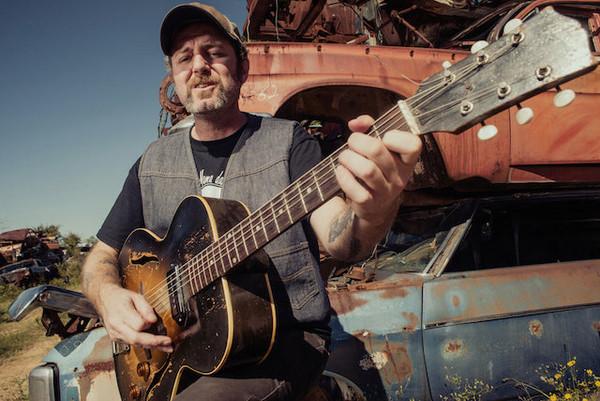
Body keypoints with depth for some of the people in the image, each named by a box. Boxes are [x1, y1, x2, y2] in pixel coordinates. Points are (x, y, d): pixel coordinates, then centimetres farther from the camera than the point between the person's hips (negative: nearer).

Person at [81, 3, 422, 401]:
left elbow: (336, 238, -16)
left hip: (284, 338, -3)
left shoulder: (288, 141, -2)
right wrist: (108, 295, -10)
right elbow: (103, 255, 13)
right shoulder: (153, 163, 9)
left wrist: (372, 214, -40)